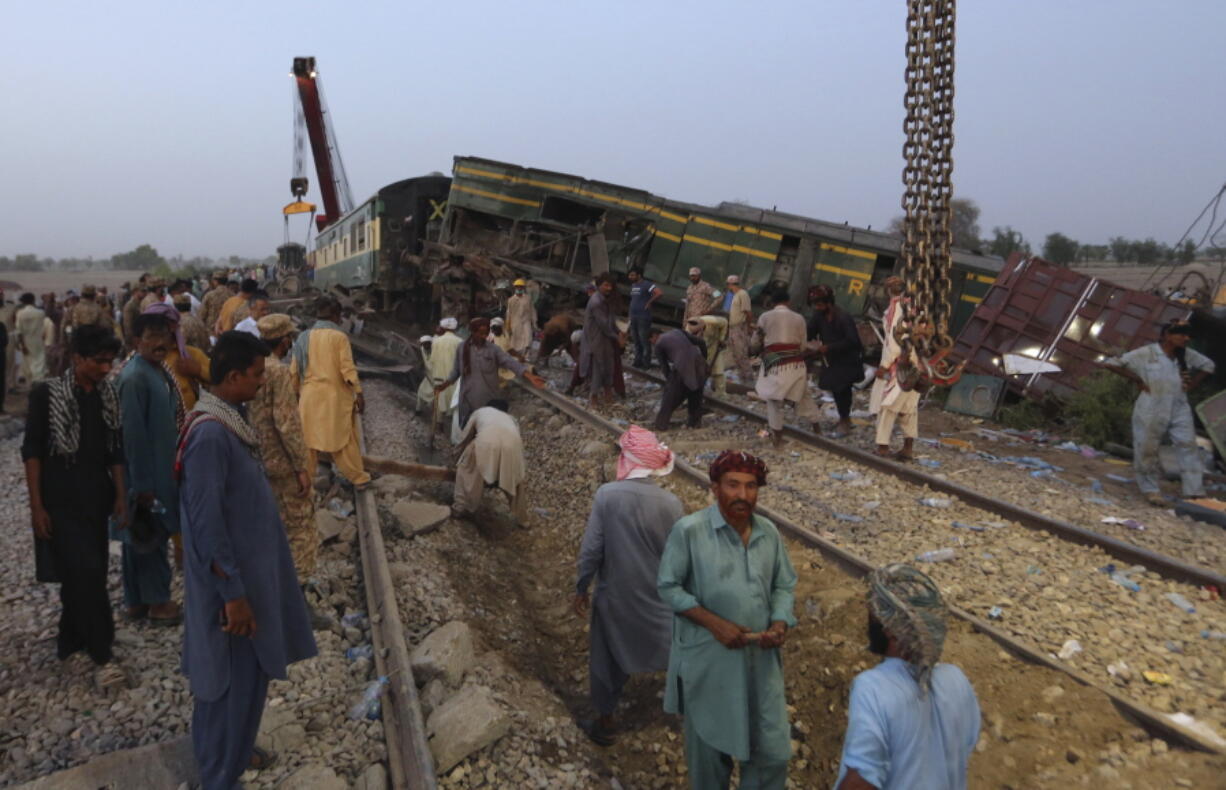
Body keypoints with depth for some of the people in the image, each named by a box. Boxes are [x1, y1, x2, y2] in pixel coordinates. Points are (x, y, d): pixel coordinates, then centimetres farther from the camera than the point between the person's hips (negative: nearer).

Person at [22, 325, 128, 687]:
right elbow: (32, 450, -9)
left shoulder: (108, 394, 4)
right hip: (61, 498, -5)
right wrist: (36, 505, -11)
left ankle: (70, 640, 32)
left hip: (96, 496, 5)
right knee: (87, 572, -8)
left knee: (82, 572, 13)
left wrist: (120, 495, 7)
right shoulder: (47, 393, -10)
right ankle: (101, 654, 3)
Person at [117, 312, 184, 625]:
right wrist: (142, 484, -21)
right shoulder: (135, 377, -20)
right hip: (145, 472, -9)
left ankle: (137, 600, 27)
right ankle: (156, 601, 16)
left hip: (161, 468, 9)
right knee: (151, 536, 3)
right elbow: (133, 433, -22)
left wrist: (172, 468, 16)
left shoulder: (160, 371, 7)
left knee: (143, 537, 16)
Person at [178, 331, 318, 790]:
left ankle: (230, 751, 41)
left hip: (247, 567, 9)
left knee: (246, 673, 22)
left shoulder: (228, 420, 4)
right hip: (231, 577, -9)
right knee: (234, 677, 5)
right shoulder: (210, 434, -26)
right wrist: (233, 592, -22)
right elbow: (206, 522, -25)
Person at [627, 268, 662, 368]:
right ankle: (638, 361, 22)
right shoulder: (633, 286, 15)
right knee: (636, 341, 14)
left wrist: (649, 302, -13)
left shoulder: (647, 284, -11)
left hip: (643, 317, -9)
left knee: (644, 340, -5)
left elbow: (660, 293, -21)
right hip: (633, 317, 9)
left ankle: (646, 362, 0)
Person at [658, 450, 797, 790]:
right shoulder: (688, 530, -16)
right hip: (707, 659, -4)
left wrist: (780, 623, -11)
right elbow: (668, 586, -11)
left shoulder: (769, 533, 0)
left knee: (773, 748, 11)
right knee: (710, 743, 17)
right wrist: (715, 623, -19)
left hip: (761, 658, 4)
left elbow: (784, 585, 8)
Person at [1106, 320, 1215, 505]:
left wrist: (1193, 382, 11)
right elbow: (1112, 364, -7)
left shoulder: (1187, 355, 10)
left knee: (1188, 446, -7)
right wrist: (1137, 380, -7)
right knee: (1147, 450, 1)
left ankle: (1194, 493, -7)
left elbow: (1208, 365, 27)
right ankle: (1150, 490, 17)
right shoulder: (1146, 353, -6)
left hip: (1180, 409, 4)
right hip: (1151, 411, -4)